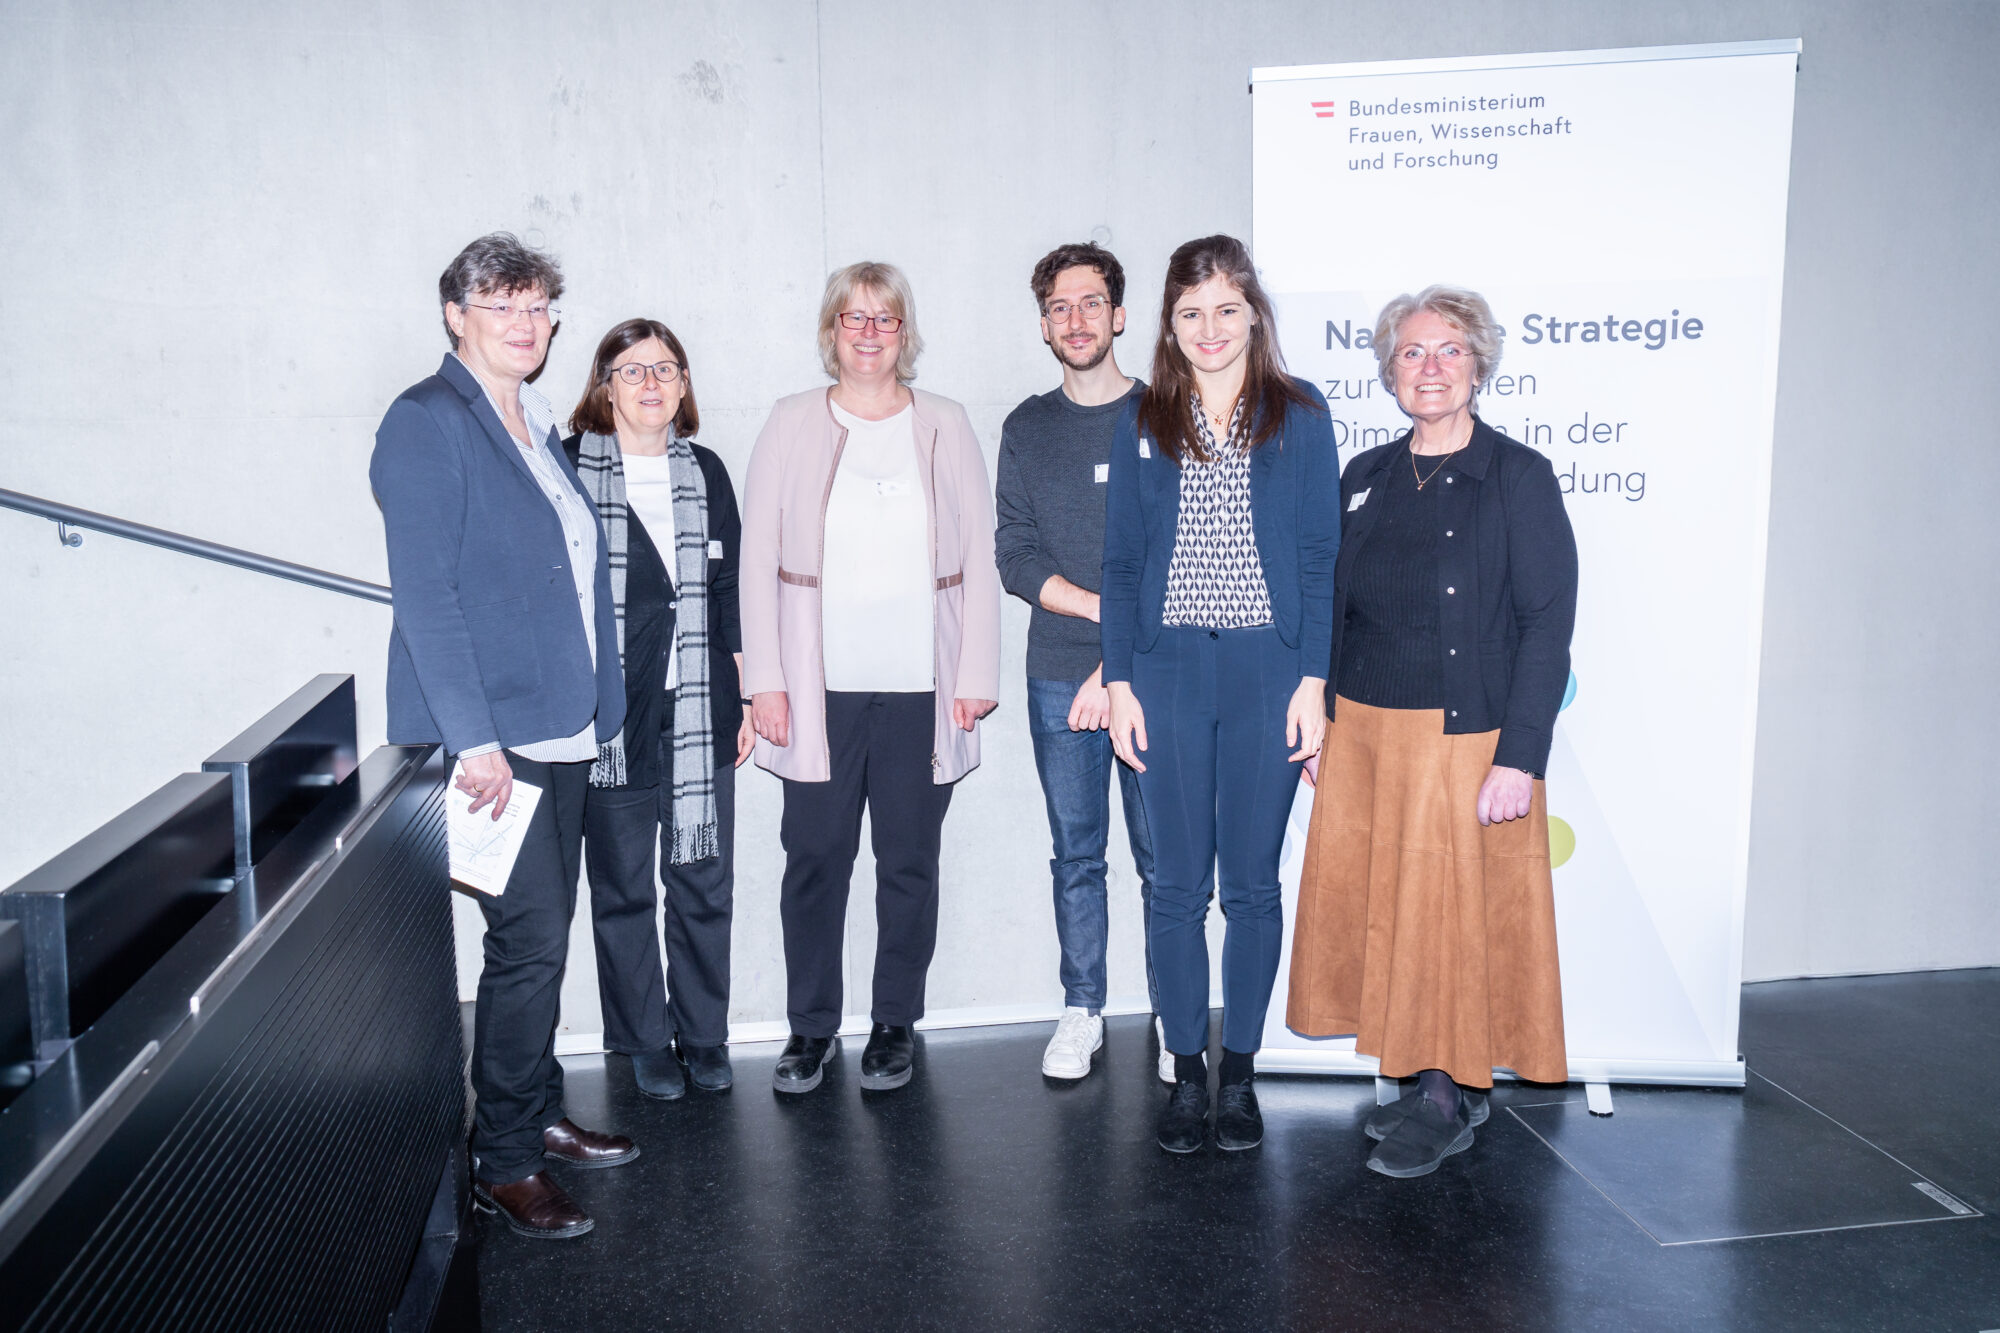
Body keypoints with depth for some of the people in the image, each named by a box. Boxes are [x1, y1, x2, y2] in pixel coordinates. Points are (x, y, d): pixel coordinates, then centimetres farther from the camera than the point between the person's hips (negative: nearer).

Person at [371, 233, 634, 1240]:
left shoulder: (537, 428, 16)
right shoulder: (427, 422, -9)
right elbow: (424, 591, -17)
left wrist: (597, 707, 16)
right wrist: (473, 738, -21)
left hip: (556, 728, 8)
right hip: (488, 732, -8)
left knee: (545, 934, 15)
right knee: (529, 940, -5)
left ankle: (538, 1117, 30)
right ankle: (504, 1162, 9)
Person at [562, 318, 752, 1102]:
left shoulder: (705, 473, 10)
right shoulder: (569, 470, -2)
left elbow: (732, 591, 12)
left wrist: (747, 694, 9)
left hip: (699, 711, 3)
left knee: (704, 880, 8)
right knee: (622, 886, 7)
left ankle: (704, 1036, 23)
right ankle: (644, 1043, 22)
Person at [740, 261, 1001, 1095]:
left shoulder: (944, 426, 8)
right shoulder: (791, 424, 6)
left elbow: (978, 557, 6)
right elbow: (758, 557, 4)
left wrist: (977, 675, 0)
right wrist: (764, 678, -3)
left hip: (920, 688, 1)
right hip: (819, 688, 0)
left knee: (908, 861, 7)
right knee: (814, 857, 4)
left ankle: (896, 1025, 23)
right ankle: (811, 1027, 21)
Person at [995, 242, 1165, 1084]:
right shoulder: (1027, 429, 11)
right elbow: (1014, 557, 4)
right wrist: (1106, 607, -11)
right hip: (1058, 680, 2)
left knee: (1164, 857, 2)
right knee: (1076, 857, 9)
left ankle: (1173, 1018, 16)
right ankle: (1082, 1013, 21)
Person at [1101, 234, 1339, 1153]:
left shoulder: (1299, 415, 3)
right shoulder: (1144, 423, 7)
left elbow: (1319, 555, 2)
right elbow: (1121, 559, 7)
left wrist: (1313, 679, -5)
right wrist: (1119, 682, 0)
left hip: (1267, 671, -1)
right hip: (1167, 670, 1)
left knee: (1251, 882, 6)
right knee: (1177, 884, 6)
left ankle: (1239, 1072, 21)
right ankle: (1186, 1073, 19)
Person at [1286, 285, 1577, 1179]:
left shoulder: (1519, 478, -5)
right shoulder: (1366, 479, 10)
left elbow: (1547, 627, -10)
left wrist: (1519, 760, -17)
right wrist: (1320, 721, 7)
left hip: (1464, 737, -5)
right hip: (1362, 735, 5)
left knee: (1455, 909, 2)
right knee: (1375, 904, 9)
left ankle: (1448, 1102, 18)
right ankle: (1426, 1080, 25)